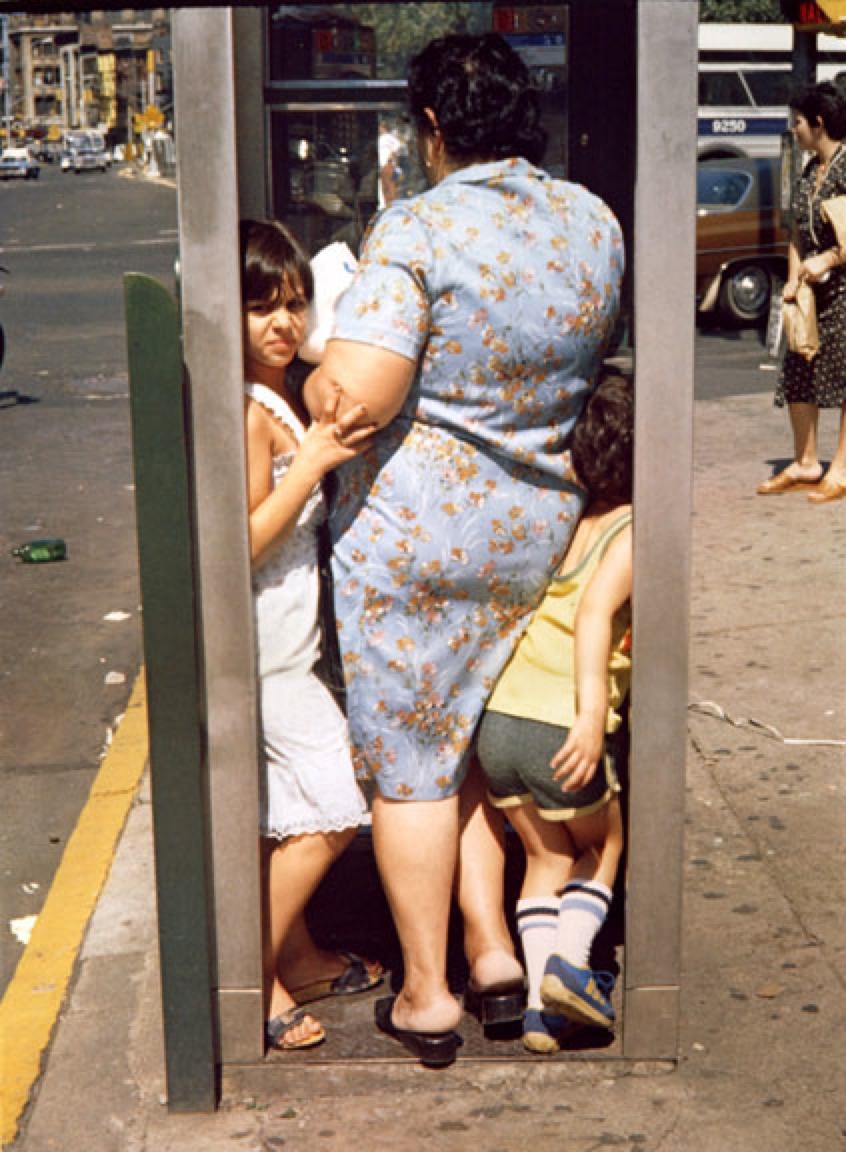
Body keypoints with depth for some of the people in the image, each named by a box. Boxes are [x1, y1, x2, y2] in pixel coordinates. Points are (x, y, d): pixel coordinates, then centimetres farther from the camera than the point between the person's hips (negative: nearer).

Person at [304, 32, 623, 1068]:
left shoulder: (419, 231, -18)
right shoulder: (595, 223, 3)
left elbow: (352, 398, -25)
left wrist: (309, 379, -3)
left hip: (411, 528, -6)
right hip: (537, 529, 6)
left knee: (408, 760, 7)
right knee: (478, 737, 23)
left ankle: (425, 996, 17)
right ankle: (492, 947, 22)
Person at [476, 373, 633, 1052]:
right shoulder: (633, 534, -5)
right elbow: (595, 613, -21)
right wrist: (592, 714, -30)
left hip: (498, 721, 5)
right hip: (563, 735, -5)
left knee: (547, 857, 22)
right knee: (602, 844, 24)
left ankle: (541, 1003, 14)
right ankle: (571, 962, 7)